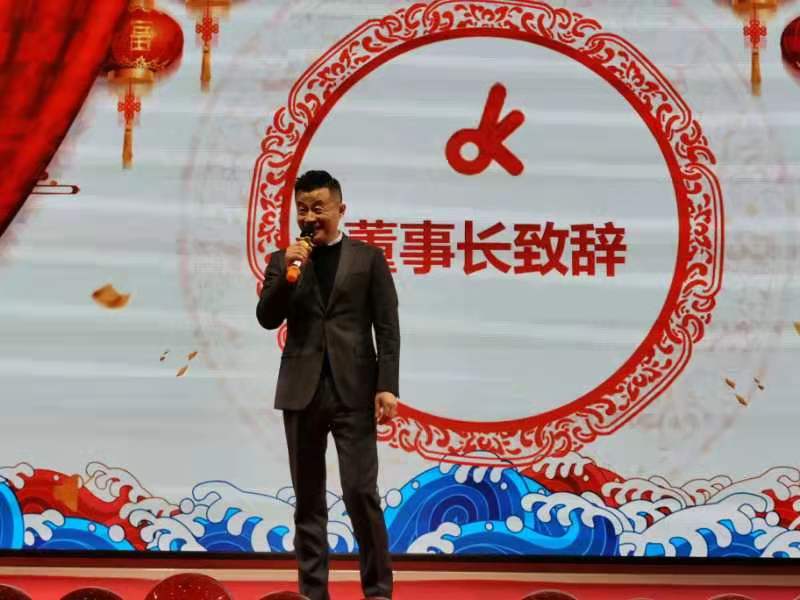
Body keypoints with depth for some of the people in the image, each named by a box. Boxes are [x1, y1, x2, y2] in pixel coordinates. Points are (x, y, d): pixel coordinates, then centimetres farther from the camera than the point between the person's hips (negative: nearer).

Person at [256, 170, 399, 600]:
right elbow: (267, 319, 0)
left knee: (361, 492, -6)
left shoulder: (368, 257, 5)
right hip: (302, 390, 3)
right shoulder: (283, 259, 11)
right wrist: (288, 270, -13)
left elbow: (387, 328, 1)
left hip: (354, 389, -2)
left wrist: (387, 386, -8)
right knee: (308, 498, 7)